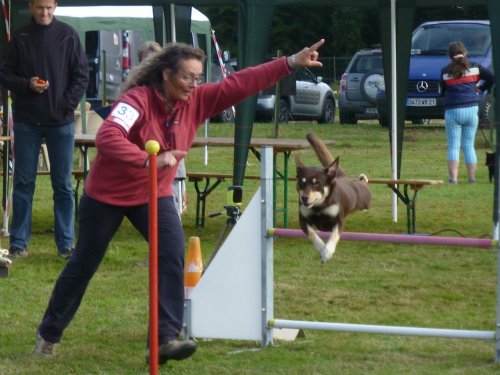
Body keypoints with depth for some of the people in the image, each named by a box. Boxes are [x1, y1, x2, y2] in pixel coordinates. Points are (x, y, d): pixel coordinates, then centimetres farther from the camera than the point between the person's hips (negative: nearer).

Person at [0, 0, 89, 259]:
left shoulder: (67, 35, 0)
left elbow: (81, 75, 2)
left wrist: (68, 105, -9)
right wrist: (27, 85, -13)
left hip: (61, 121, -1)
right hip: (26, 121, 1)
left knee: (63, 185, 3)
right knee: (23, 183, 3)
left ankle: (65, 244, 8)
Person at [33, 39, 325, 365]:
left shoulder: (196, 101, -9)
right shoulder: (138, 99, -27)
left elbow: (242, 83, -14)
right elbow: (107, 138, -42)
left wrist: (292, 63, -21)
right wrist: (149, 160, -53)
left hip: (154, 194, 5)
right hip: (107, 194, -5)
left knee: (173, 252, -18)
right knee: (84, 264, 8)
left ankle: (166, 338, -19)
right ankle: (49, 334, 28)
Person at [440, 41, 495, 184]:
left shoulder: (445, 71, -1)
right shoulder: (474, 67, 4)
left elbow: (443, 92, 6)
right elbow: (492, 78, 3)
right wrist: (481, 88, 19)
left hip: (453, 112, -2)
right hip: (471, 109, 2)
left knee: (453, 146, 0)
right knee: (469, 145, 10)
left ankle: (453, 177, -12)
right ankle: (472, 177, 9)